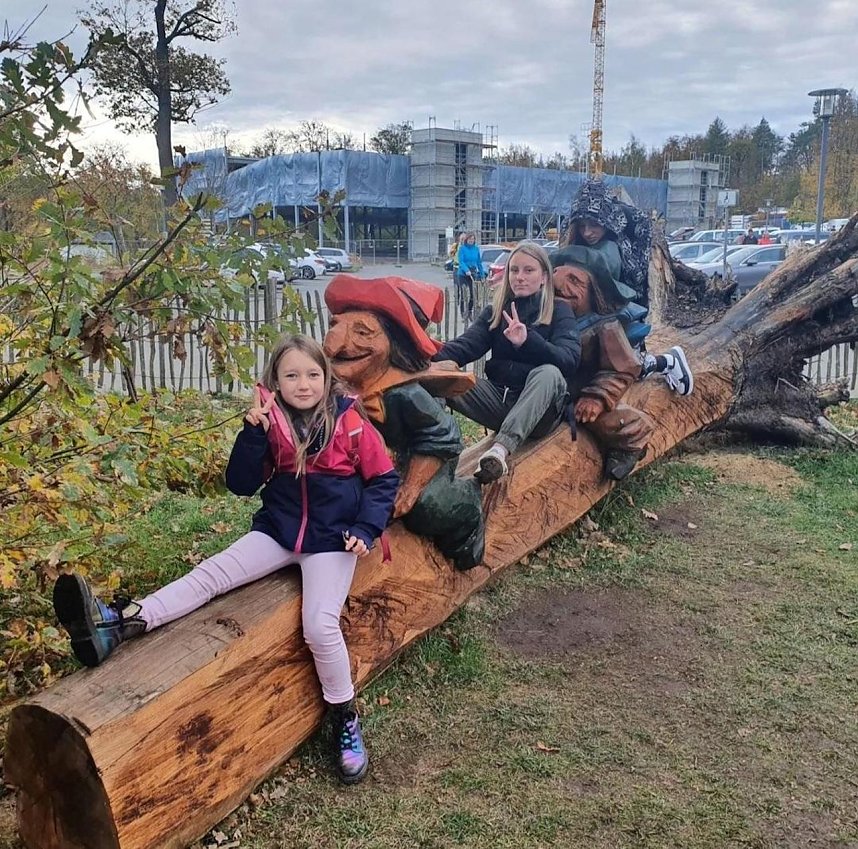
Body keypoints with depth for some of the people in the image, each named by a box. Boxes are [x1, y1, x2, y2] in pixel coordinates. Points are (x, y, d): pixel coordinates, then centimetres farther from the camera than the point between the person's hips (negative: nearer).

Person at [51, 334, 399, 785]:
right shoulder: (272, 424, 1)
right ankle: (120, 622, -26)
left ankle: (346, 720, 0)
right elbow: (241, 484, -2)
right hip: (278, 529, 4)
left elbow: (383, 479, -1)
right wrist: (253, 431, -15)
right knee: (212, 572, -14)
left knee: (320, 625, -19)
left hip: (331, 538, -4)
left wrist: (365, 530, -14)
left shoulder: (349, 421, -8)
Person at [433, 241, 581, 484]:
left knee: (549, 373, -36)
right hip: (500, 400, 3)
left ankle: (501, 449, -51)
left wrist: (527, 341, -31)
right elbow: (466, 344, -7)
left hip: (539, 409, -3)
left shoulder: (559, 312, 4)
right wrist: (436, 361, -28)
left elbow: (569, 360, -15)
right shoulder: (495, 312, 13)